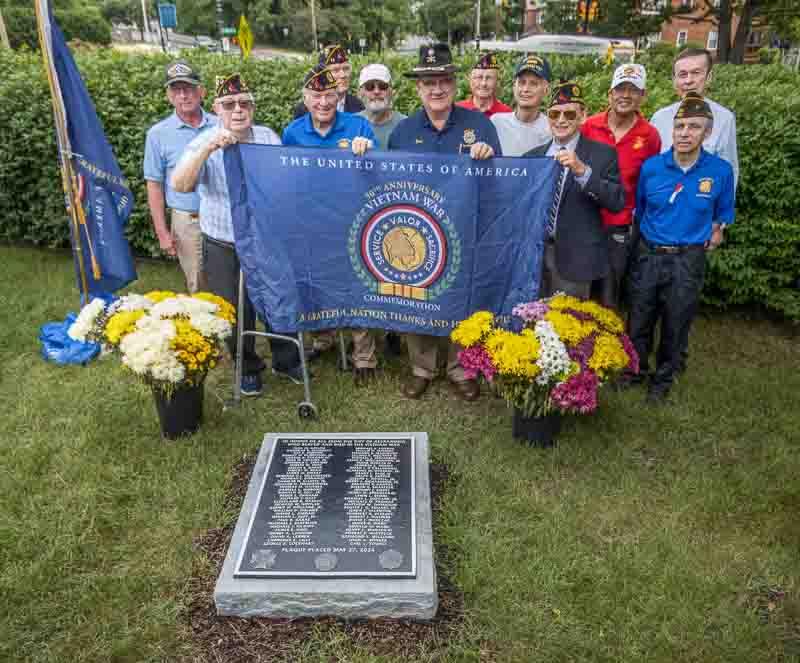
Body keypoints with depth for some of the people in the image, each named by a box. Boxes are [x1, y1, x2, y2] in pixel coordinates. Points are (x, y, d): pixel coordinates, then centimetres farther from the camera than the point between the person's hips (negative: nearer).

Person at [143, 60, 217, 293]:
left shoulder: (220, 126, 2)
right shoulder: (158, 133, -1)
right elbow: (155, 185, 1)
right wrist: (162, 232, -4)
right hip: (187, 221, -1)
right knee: (198, 287, 10)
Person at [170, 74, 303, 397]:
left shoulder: (269, 137, 0)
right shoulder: (204, 144, -9)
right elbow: (179, 185, -25)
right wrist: (208, 148, -37)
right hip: (223, 249, -2)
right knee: (236, 313, 12)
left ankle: (286, 360, 38)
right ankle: (248, 368, 35)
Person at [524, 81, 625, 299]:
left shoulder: (602, 154, -2)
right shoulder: (533, 155, 11)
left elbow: (617, 202, -14)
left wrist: (582, 170, -24)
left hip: (575, 256, -4)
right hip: (535, 251, 4)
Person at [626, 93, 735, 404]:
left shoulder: (721, 170, -8)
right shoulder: (651, 167, -6)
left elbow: (723, 213, 9)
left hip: (688, 261, -1)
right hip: (648, 255, 1)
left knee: (675, 325, 12)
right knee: (639, 320, 11)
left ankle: (662, 380, 32)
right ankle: (634, 370, 34)